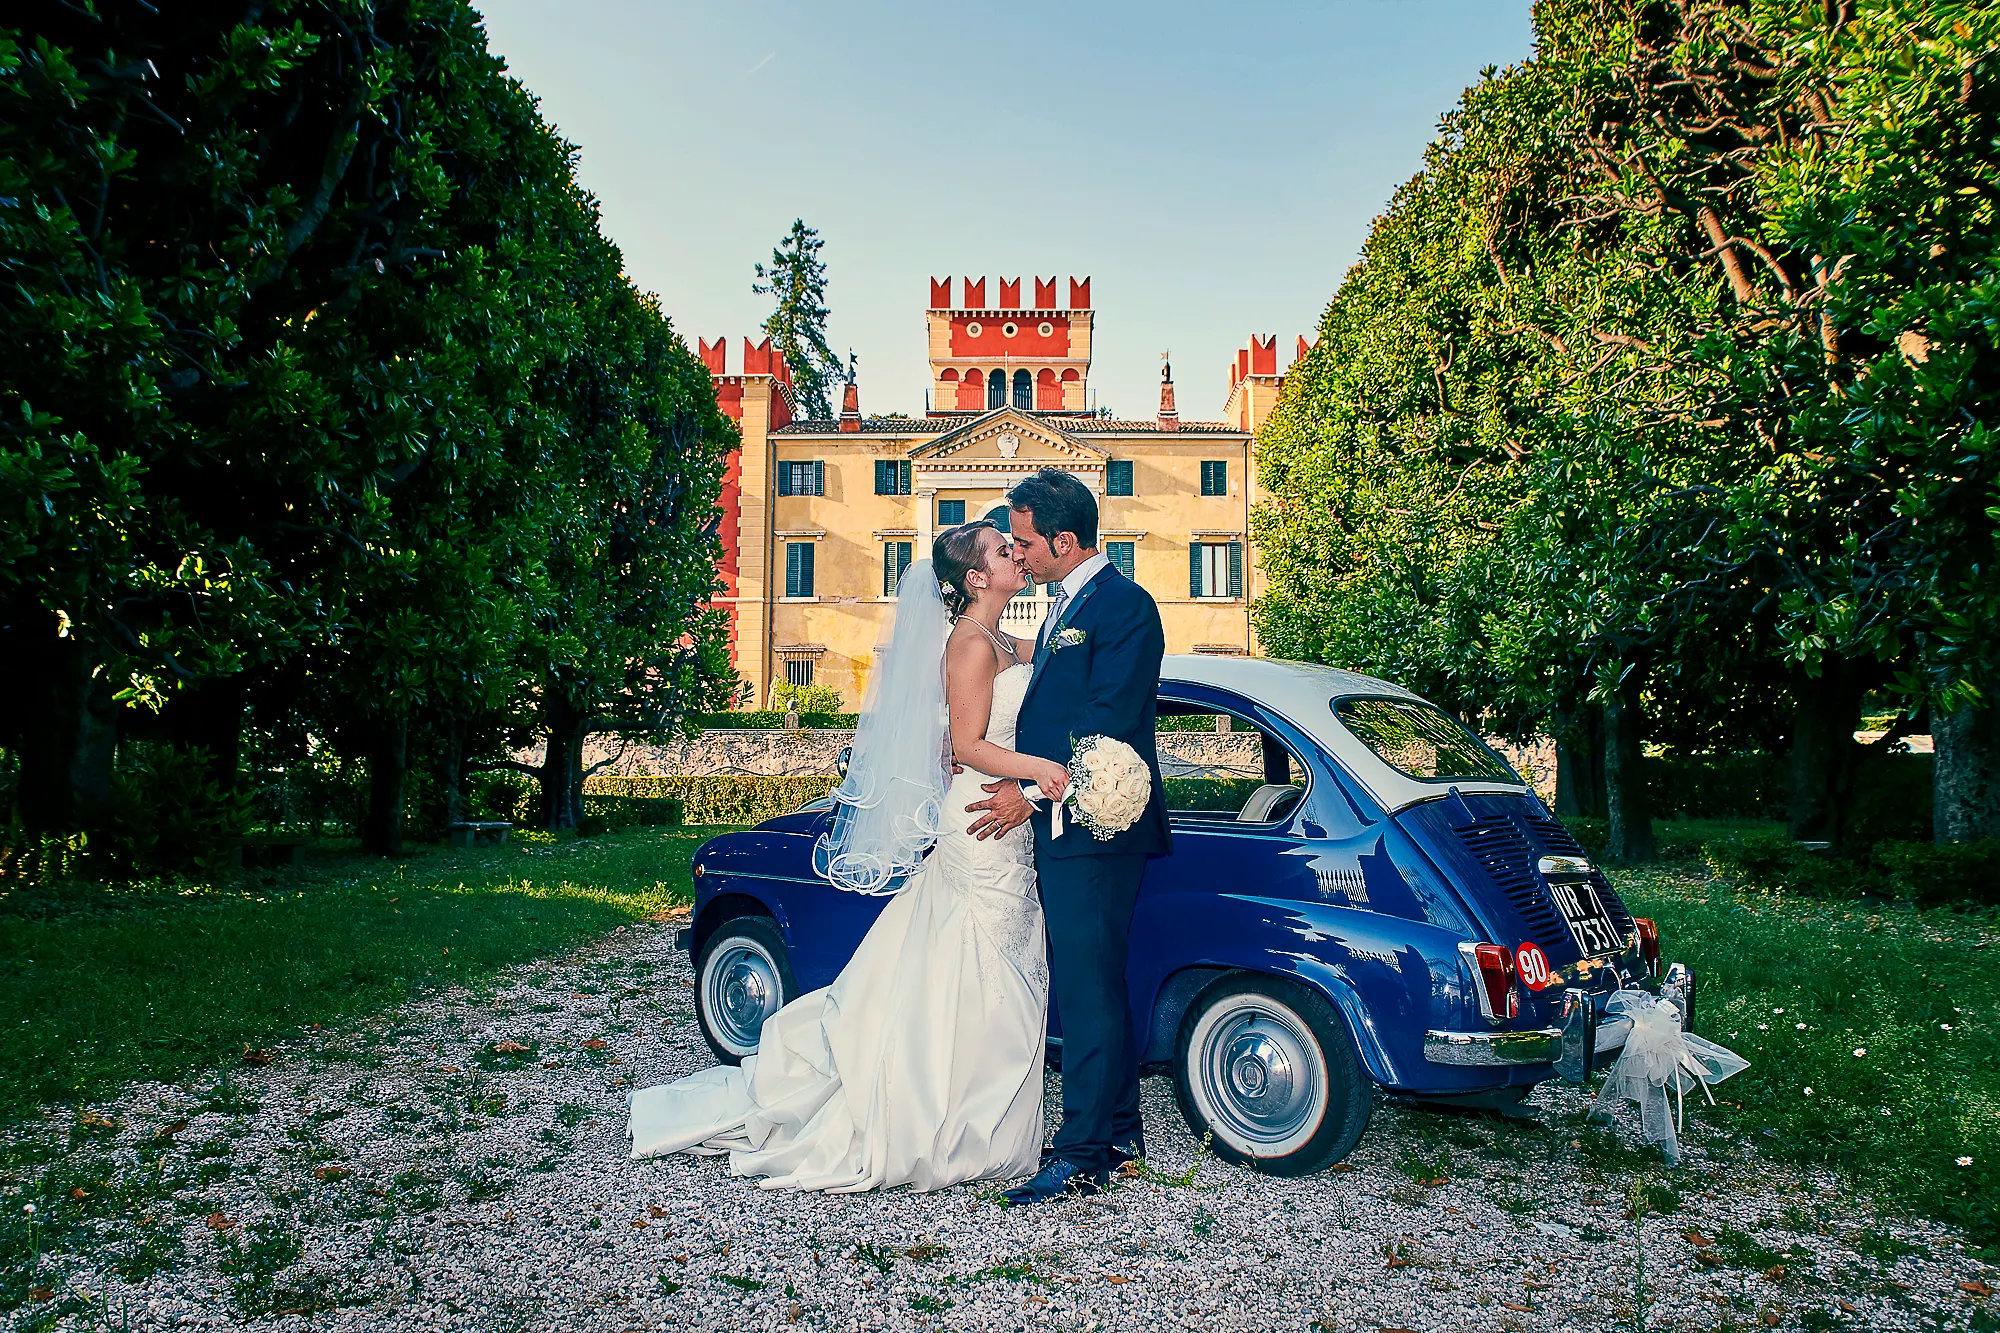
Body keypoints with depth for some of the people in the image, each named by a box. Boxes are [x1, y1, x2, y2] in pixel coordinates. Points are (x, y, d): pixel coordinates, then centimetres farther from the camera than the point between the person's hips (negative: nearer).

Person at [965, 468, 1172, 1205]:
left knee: (1088, 991, -5)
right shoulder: (1067, 606, 19)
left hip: (1092, 830, -10)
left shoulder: (1123, 604, -12)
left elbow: (1106, 722, -18)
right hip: (1060, 824, 10)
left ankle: (1083, 1155, 4)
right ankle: (1119, 1131, 28)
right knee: (1094, 986, 16)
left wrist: (1033, 792, -16)